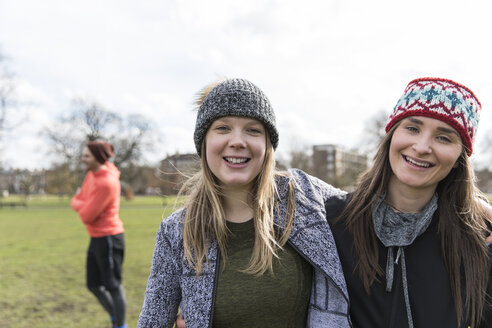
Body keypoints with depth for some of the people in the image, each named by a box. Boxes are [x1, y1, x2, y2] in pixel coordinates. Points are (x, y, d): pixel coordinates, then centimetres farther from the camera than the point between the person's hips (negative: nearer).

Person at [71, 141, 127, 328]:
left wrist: (80, 204, -1)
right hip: (96, 237, 10)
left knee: (113, 286, 1)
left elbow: (87, 216, -21)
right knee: (93, 285, 17)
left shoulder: (107, 183, -23)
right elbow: (76, 201, 11)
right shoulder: (92, 174, 7)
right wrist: (85, 205, -11)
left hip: (108, 238, -10)